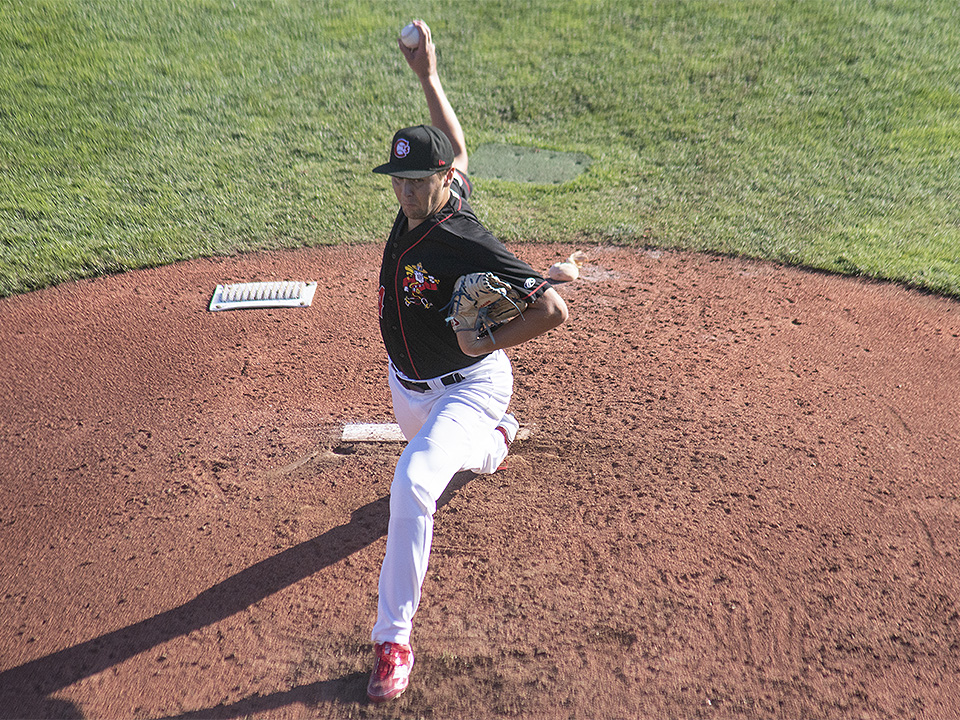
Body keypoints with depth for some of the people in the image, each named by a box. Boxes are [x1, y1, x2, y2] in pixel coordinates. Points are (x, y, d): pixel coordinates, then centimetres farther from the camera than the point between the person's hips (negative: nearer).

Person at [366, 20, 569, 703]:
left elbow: (554, 309, -35)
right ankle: (493, 441, 71)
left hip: (468, 386, -9)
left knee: (413, 482, -30)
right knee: (446, 455, 35)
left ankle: (394, 638, -16)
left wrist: (488, 343, -27)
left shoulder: (470, 245, -31)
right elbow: (455, 145, 13)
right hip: (408, 384, 9)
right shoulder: (419, 205, -8)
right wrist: (427, 76, 12)